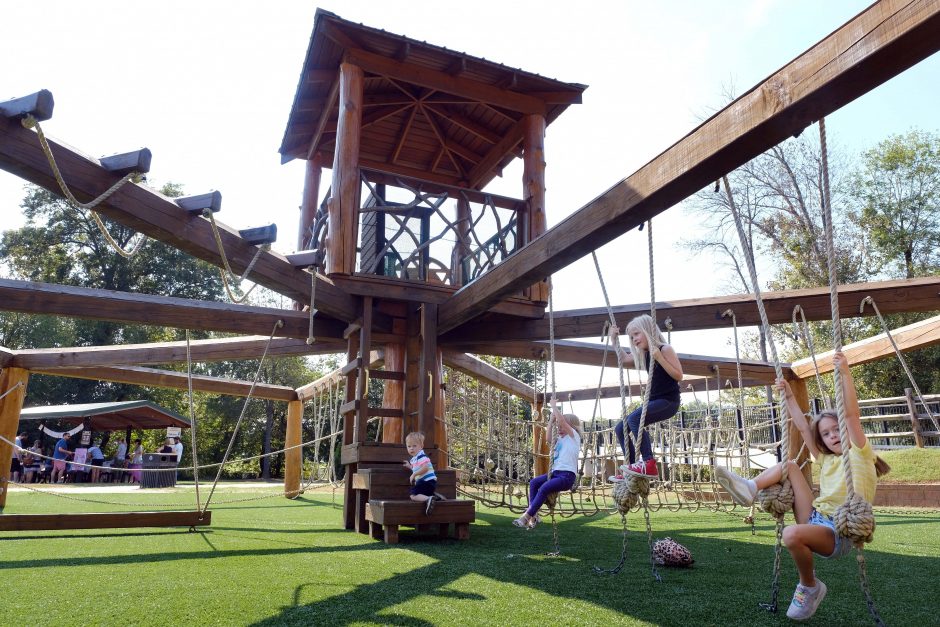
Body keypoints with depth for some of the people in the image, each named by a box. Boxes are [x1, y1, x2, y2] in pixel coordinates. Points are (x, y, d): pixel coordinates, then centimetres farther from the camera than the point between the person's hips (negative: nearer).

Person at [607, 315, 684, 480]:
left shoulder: (665, 349, -11)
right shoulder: (643, 355, 13)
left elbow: (678, 376, -17)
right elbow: (624, 359, 30)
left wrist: (659, 358, -26)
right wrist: (614, 340, 20)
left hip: (668, 401, -9)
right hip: (654, 402, 9)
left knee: (634, 418, -31)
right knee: (621, 428, 5)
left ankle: (649, 464, -34)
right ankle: (632, 469, 7)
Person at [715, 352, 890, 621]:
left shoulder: (860, 454, 0)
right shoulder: (826, 459, 17)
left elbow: (852, 414, -13)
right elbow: (803, 427, 17)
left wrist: (844, 373, -21)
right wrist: (789, 396, 15)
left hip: (840, 533, -6)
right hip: (815, 520, 6)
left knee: (792, 533, -36)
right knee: (790, 466, 2)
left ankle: (810, 587, -9)